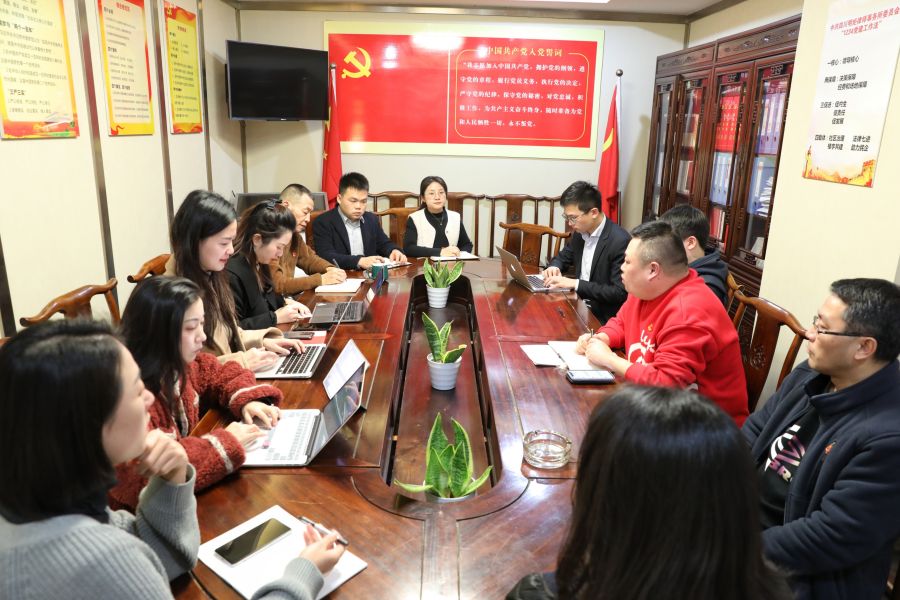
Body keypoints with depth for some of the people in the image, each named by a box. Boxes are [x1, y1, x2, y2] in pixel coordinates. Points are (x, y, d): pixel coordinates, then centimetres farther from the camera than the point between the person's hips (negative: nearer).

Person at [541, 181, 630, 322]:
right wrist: (554, 267, -3)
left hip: (601, 317, -7)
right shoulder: (580, 232, 3)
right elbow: (564, 257, 20)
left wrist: (575, 284, -24)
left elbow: (620, 292, -22)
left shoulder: (620, 241, -20)